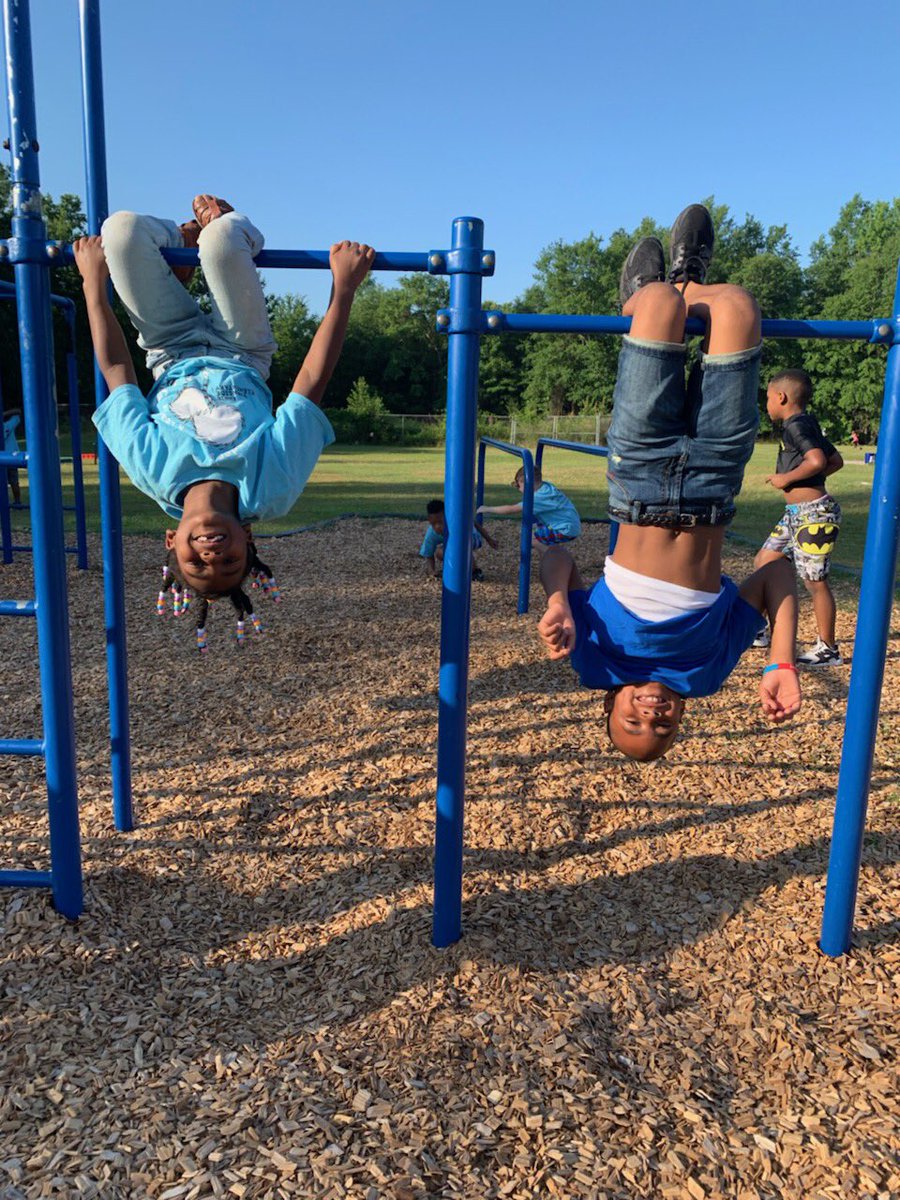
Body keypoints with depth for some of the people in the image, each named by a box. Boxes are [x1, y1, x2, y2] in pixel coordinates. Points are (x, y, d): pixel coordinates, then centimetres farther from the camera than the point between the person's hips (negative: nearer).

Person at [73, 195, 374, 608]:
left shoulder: (153, 473, -38)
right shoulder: (274, 485, -40)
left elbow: (116, 369, -26)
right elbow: (312, 378, -32)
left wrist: (94, 281, -13)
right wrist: (344, 286, -25)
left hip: (172, 358, 0)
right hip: (245, 359, 0)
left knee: (121, 227, -16)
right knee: (222, 235, -22)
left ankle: (185, 242, 21)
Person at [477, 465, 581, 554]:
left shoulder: (539, 497, -22)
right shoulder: (545, 484, 2)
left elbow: (511, 509, -21)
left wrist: (487, 509, -12)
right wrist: (519, 485, 8)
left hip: (568, 530, -9)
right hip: (570, 523, 9)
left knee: (530, 537, -11)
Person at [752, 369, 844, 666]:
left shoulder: (796, 425, -15)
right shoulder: (807, 425, 14)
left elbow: (816, 461, -30)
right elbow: (836, 461, 19)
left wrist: (787, 478, -16)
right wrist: (804, 480, 12)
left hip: (813, 514, -11)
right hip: (795, 513, 11)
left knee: (815, 581, -2)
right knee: (764, 561, 15)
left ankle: (828, 650, 9)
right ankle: (761, 631, 25)